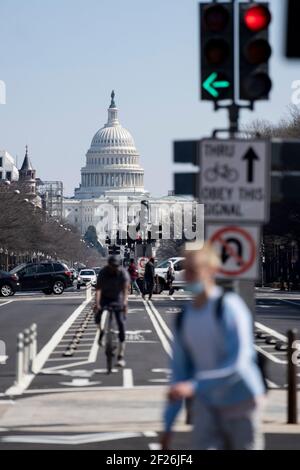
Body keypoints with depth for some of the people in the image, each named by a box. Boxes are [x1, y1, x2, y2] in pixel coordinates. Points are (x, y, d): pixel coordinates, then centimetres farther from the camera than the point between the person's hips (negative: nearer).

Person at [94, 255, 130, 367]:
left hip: (118, 299, -1)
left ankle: (121, 357, -8)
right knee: (98, 318, -23)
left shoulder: (123, 273, -20)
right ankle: (101, 331, 16)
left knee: (121, 324, -10)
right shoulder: (103, 273, -19)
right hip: (105, 298, 1)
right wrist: (97, 303, -45)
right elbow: (98, 289, -29)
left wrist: (125, 302, -51)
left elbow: (125, 289, -33)